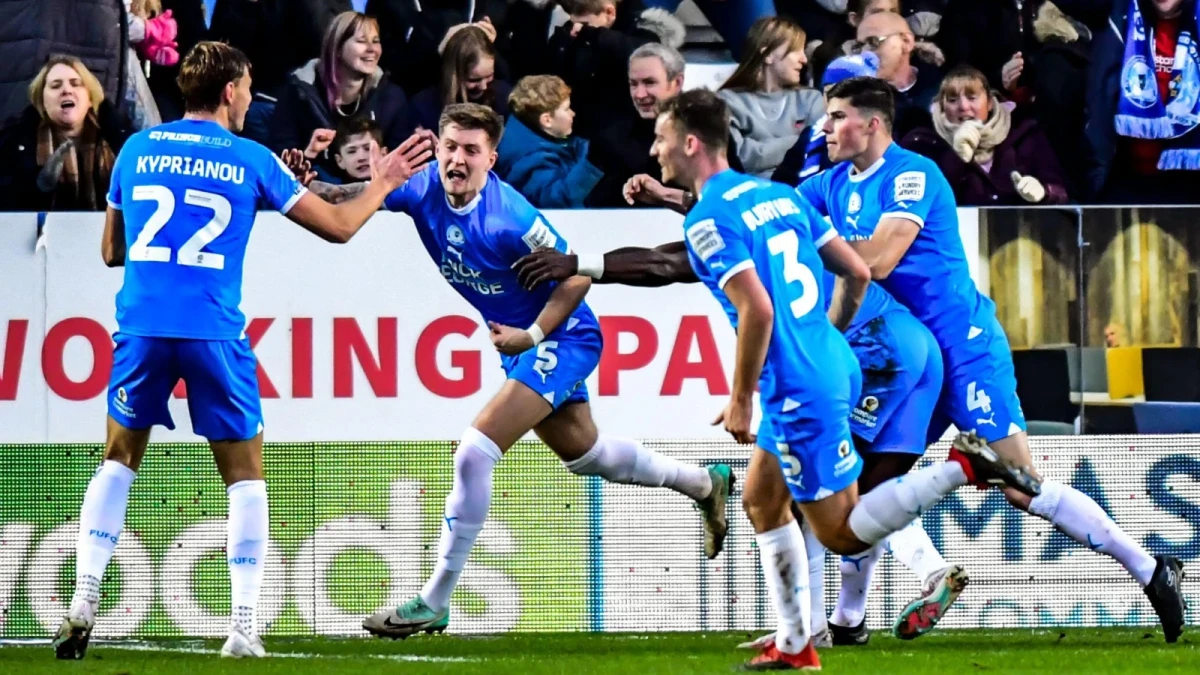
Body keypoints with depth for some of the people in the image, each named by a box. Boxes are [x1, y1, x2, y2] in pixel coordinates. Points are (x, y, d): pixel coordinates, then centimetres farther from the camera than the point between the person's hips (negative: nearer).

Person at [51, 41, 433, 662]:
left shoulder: (137, 150, 10)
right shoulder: (251, 161, 3)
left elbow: (111, 250, 19)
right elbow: (339, 226, 10)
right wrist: (383, 184, 27)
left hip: (141, 327, 2)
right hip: (214, 333, -2)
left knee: (118, 463, 18)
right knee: (245, 476, 10)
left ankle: (82, 603, 3)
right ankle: (243, 627, 0)